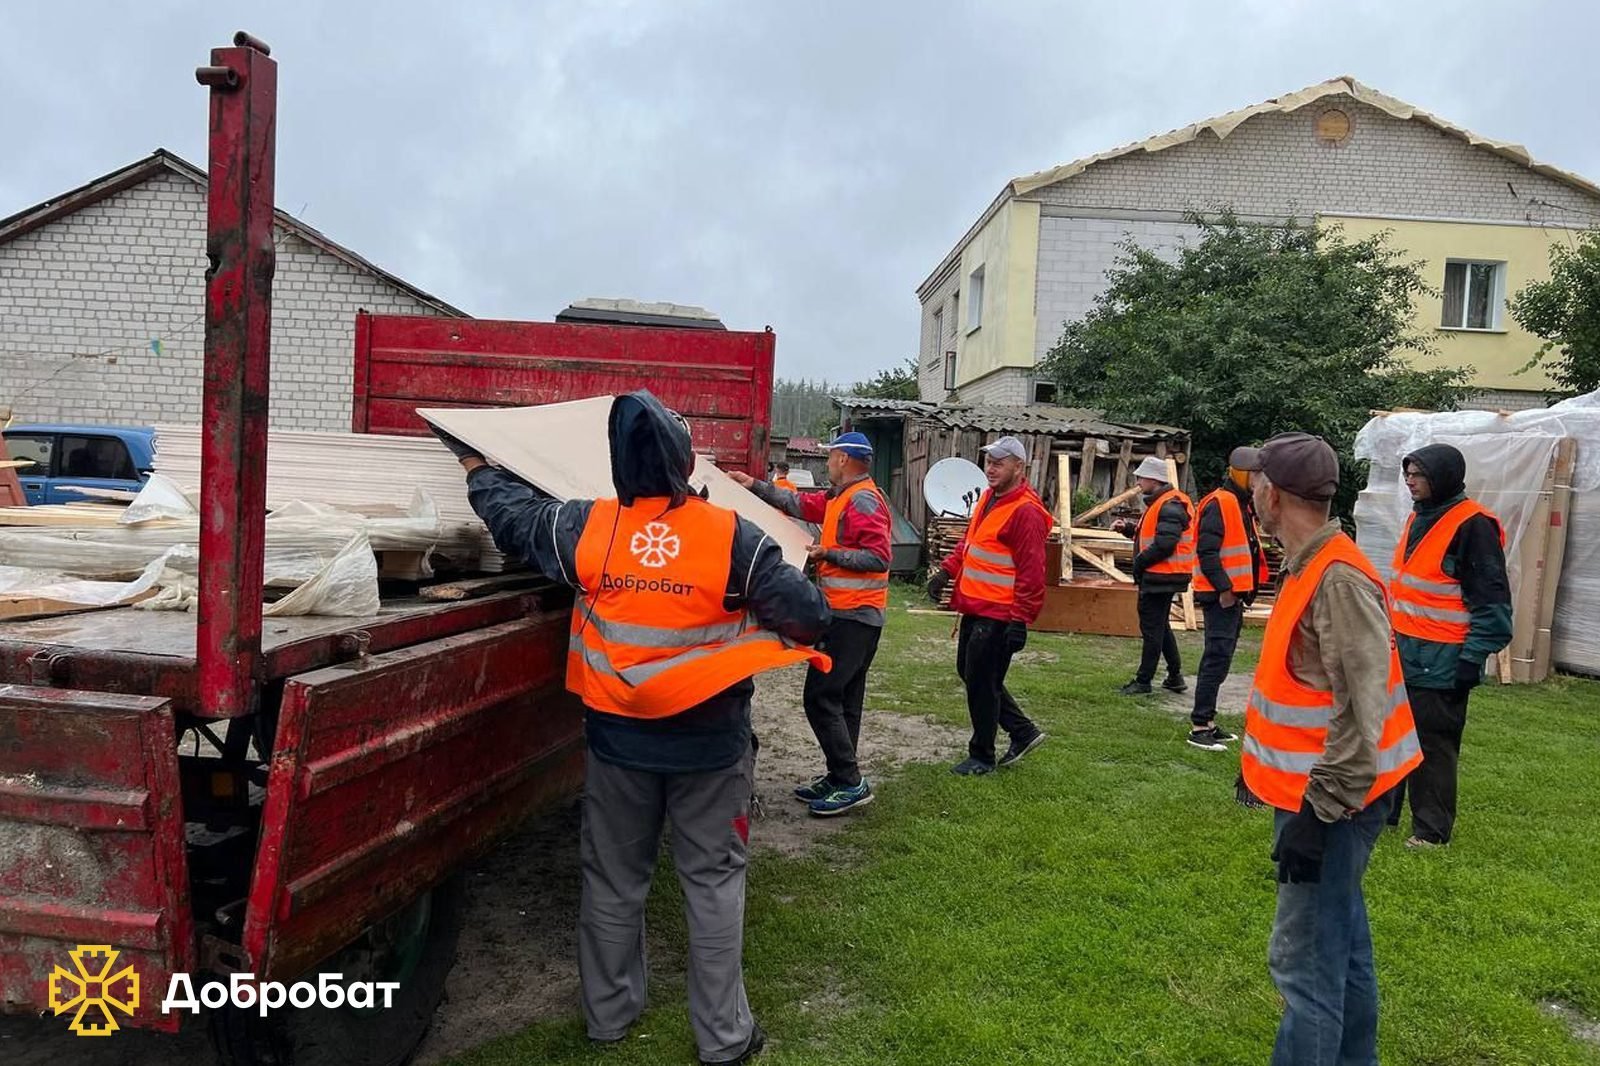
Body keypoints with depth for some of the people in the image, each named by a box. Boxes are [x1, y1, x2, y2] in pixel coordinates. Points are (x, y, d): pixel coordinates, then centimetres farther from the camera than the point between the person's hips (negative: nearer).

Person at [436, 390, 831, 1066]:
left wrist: (474, 464, 29)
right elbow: (808, 616, -13)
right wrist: (807, 602, 11)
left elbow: (509, 512, 9)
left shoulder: (585, 529, -9)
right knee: (713, 882, 11)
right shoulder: (733, 538, -15)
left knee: (613, 879, 19)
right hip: (709, 744, -2)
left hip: (618, 739, 2)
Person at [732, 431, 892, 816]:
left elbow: (879, 558, -23)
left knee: (820, 697, -10)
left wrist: (829, 554, -19)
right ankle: (840, 778, 23)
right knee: (843, 700, 14)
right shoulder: (840, 498, 15)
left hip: (851, 617, -10)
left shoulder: (863, 500, -16)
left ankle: (850, 783, -4)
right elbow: (799, 503, 24)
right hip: (850, 613, 10)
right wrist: (755, 485, 25)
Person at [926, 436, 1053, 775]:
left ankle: (982, 756, 18)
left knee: (981, 683, 0)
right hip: (975, 607, 10)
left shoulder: (1026, 511, -19)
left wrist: (1020, 620, -22)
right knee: (968, 672, 18)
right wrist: (946, 571, 8)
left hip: (998, 615, -10)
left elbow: (1031, 572, -21)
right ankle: (1023, 732, 30)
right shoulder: (988, 498, 11)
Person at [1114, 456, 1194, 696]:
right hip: (1157, 576, 11)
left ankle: (1143, 681, 2)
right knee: (1160, 626, 18)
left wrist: (1140, 562, -15)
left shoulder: (1170, 506, -18)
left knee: (1152, 628, -4)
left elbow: (1165, 544, -26)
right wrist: (1128, 527, 7)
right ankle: (1175, 677, 27)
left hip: (1160, 577, -11)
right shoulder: (1157, 503, 15)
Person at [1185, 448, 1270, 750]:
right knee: (1217, 659, -10)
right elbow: (1206, 552, -21)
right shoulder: (1219, 504, -14)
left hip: (1234, 595, 10)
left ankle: (1208, 722, 21)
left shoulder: (1243, 505, 18)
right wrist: (1223, 588, -22)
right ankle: (1199, 727, -7)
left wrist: (1246, 590, 16)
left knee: (1218, 659, 13)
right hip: (1221, 596, -10)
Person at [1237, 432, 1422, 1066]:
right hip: (1315, 791, 10)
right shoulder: (1309, 567, 7)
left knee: (1305, 962, -1)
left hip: (1330, 804, -10)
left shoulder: (1339, 580, -24)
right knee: (1339, 945, 22)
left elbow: (1362, 715, -27)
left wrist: (1319, 811, -24)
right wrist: (1283, 782, 21)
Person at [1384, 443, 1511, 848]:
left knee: (1434, 746, 1)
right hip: (1401, 654, 9)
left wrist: (1472, 659, -17)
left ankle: (1432, 829, 14)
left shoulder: (1473, 524, -14)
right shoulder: (1419, 517, 13)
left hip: (1441, 662, -9)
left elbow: (1492, 601, -15)